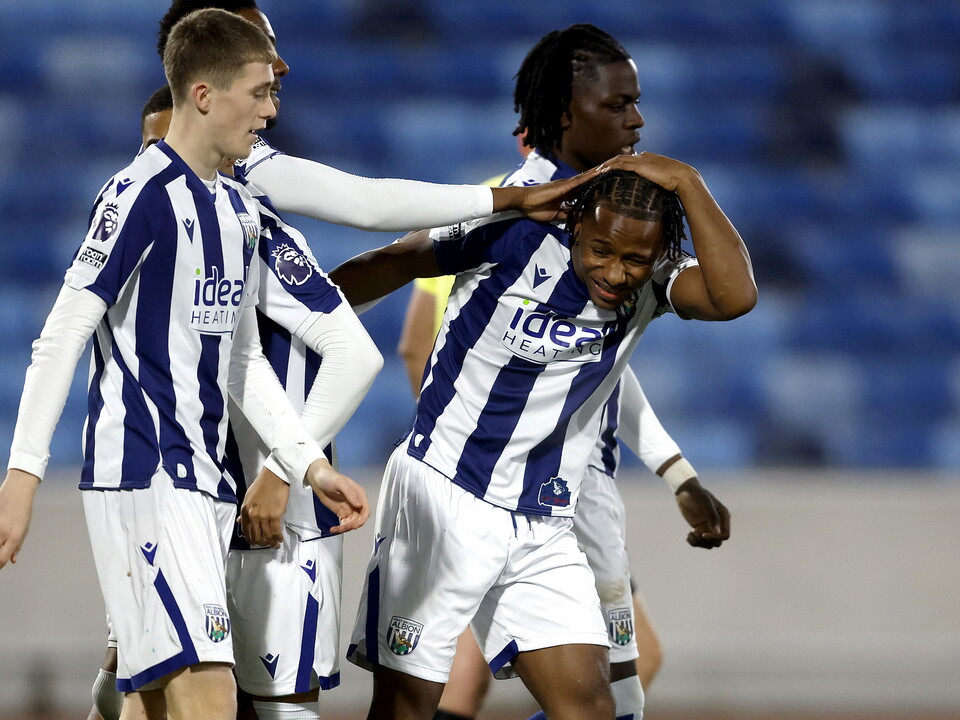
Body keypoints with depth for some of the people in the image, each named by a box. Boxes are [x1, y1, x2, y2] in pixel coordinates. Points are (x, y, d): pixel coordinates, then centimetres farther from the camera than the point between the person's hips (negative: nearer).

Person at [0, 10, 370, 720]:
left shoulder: (239, 210, 15)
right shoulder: (143, 194, -11)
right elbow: (62, 335, -12)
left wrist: (310, 464, 13)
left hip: (205, 478, 9)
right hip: (142, 478, -9)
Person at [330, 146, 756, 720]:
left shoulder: (650, 285, -3)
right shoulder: (516, 241, -13)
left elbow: (736, 295, -23)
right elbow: (396, 264, 1)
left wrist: (687, 183, -24)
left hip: (544, 529, 4)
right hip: (443, 497, -4)